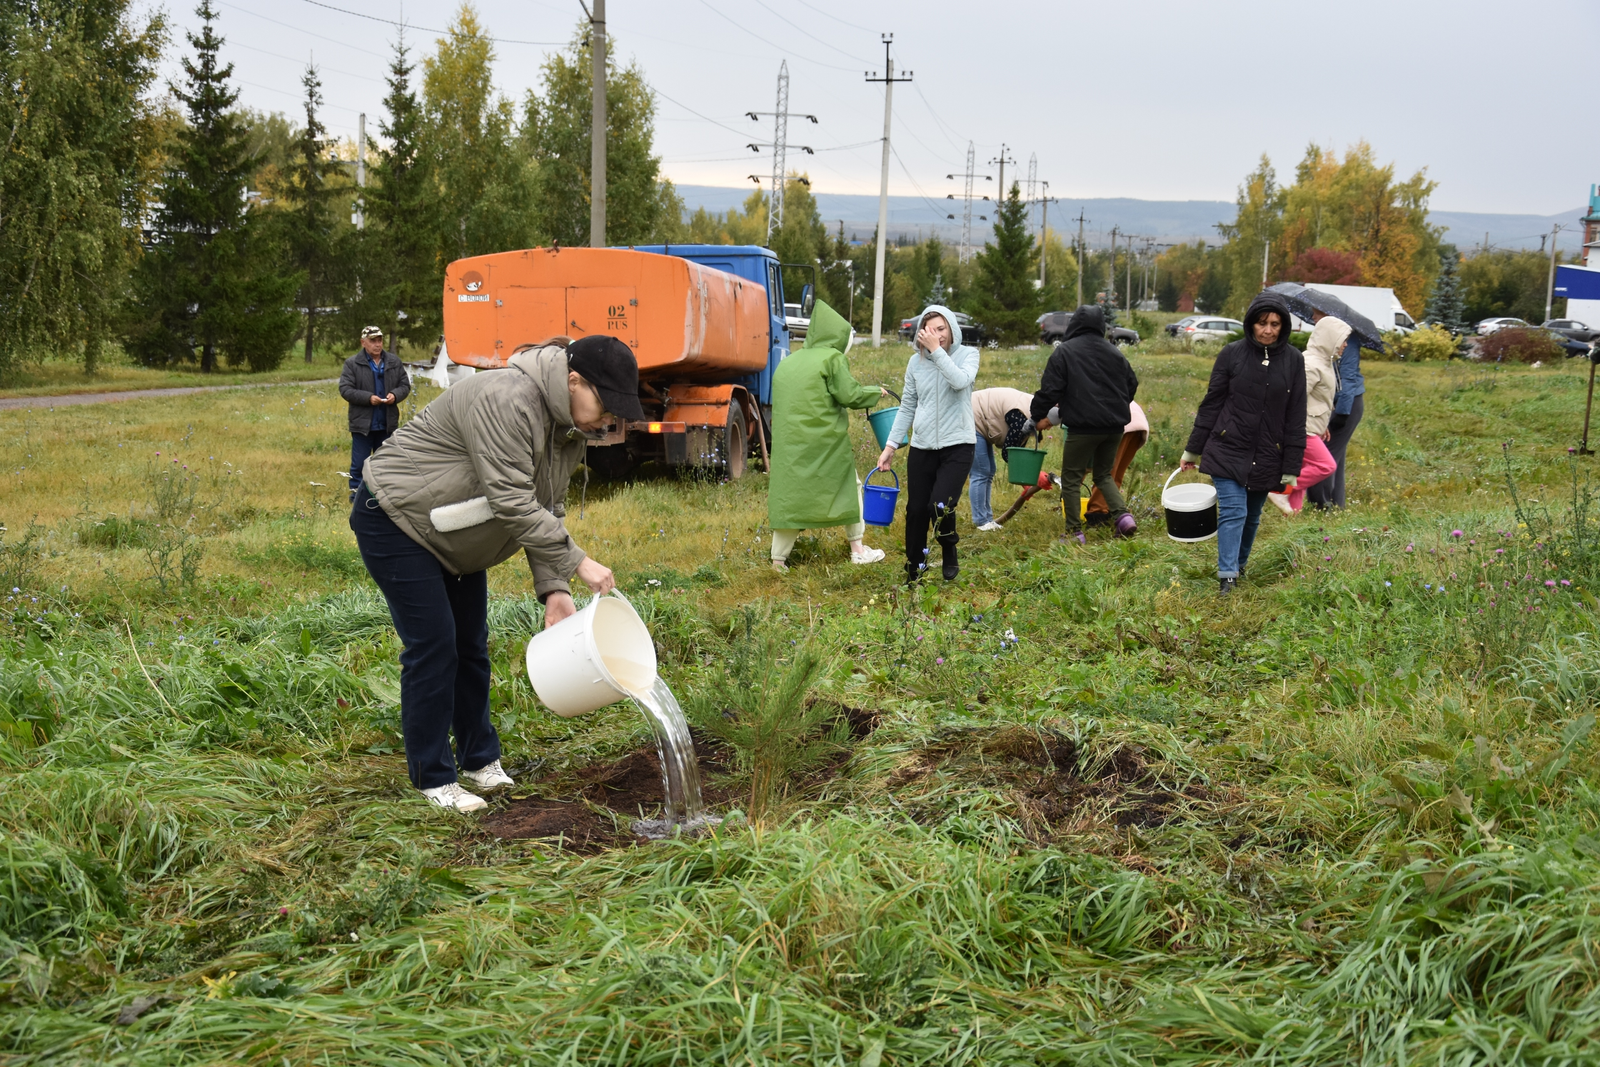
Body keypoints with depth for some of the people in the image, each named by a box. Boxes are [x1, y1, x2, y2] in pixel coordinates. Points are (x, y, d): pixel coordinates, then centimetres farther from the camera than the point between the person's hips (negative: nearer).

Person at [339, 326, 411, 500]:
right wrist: (368, 397, -20)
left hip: (387, 423, 3)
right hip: (362, 423, -3)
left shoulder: (394, 362, 6)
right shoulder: (352, 364, -3)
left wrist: (395, 394, -14)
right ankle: (356, 492, 14)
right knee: (359, 463, 3)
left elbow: (405, 385, 9)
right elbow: (345, 389, -9)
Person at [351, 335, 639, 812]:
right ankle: (433, 779, 2)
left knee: (471, 644, 12)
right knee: (432, 645, -9)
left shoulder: (570, 427, -1)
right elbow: (513, 505, -35)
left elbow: (544, 511, 1)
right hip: (394, 519, -9)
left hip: (451, 537, 9)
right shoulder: (507, 401, -32)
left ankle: (479, 759, 27)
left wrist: (553, 589, -11)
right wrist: (577, 562, -32)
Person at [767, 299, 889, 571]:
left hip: (788, 440, 5)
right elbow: (849, 394, -9)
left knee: (789, 492, 6)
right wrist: (874, 392, 8)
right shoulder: (832, 358, -6)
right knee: (849, 486, 13)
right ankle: (857, 549, 18)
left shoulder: (789, 362, 13)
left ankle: (778, 558, 1)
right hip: (824, 439, -5)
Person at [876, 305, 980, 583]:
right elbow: (907, 407, 9)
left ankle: (950, 553, 11)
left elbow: (961, 381, -24)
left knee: (940, 506, -19)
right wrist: (891, 445, 4)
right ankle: (913, 575, 19)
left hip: (957, 446, -3)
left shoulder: (967, 354, -2)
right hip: (922, 447, 3)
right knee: (916, 511, 4)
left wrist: (937, 350, -22)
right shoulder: (916, 361, 5)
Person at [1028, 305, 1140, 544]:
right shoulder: (1114, 352, 10)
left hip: (1083, 427, -6)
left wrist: (1038, 415, 4)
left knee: (1071, 478, 6)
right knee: (1103, 474, 21)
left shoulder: (1064, 351, -6)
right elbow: (1132, 384, 18)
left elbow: (1050, 389, -10)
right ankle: (1123, 515, 2)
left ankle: (1074, 532, 6)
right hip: (1115, 426, 6)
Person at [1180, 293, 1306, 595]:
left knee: (1251, 517, 13)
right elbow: (1211, 404, 2)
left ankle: (1239, 566, 32)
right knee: (1233, 512, -12)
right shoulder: (1232, 354, -5)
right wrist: (1193, 450, 5)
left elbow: (1296, 418, 2)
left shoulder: (1293, 360, 0)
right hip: (1228, 450, -2)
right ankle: (1227, 580, -14)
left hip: (1267, 457, 2)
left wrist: (1292, 468, 0)